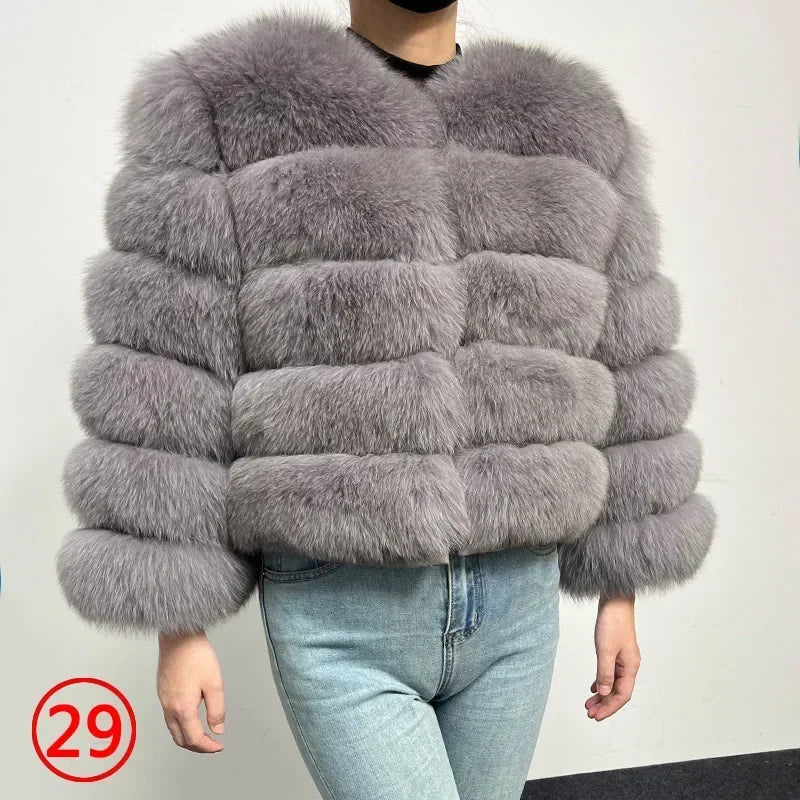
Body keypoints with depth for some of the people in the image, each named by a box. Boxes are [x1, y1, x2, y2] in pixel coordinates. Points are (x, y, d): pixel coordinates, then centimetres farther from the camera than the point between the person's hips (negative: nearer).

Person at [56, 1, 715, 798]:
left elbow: (621, 383, 9)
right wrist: (179, 628, -6)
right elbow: (164, 398, -7)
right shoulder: (223, 111, -5)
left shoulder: (574, 127, 7)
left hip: (517, 607, 4)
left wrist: (620, 590, 10)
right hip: (338, 621, -4)